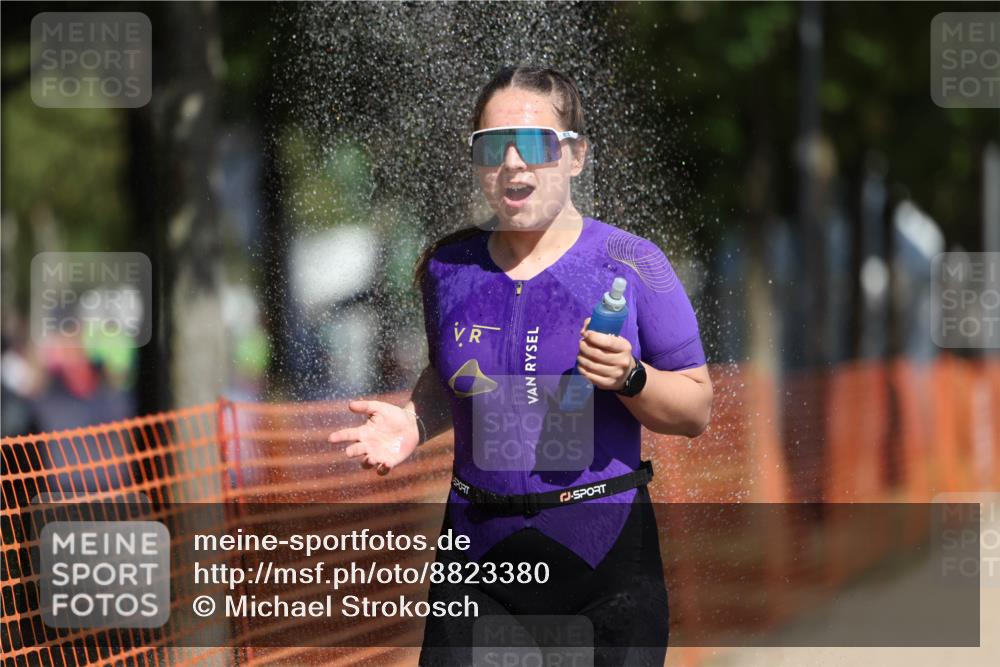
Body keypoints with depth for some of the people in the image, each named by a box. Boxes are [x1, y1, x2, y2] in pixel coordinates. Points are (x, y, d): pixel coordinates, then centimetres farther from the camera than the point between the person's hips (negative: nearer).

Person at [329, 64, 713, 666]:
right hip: (480, 555, 3)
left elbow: (697, 410, -1)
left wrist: (630, 379, -19)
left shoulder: (630, 265, -3)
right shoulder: (449, 267, 7)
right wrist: (412, 424, 3)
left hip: (607, 555, -2)